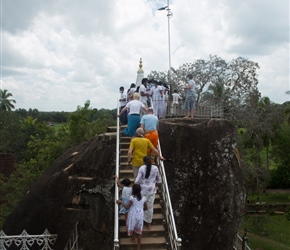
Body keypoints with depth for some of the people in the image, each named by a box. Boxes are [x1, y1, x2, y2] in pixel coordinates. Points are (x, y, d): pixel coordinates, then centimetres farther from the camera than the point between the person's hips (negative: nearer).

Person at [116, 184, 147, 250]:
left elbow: (127, 207, -14)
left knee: (132, 227, 27)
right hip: (140, 216, 3)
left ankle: (133, 238, 48)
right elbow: (145, 208, 6)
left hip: (133, 215, -3)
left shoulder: (132, 197, -16)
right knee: (138, 232, 13)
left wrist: (120, 201, -4)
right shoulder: (143, 198, -3)